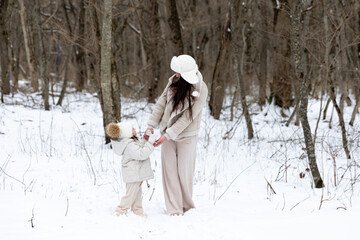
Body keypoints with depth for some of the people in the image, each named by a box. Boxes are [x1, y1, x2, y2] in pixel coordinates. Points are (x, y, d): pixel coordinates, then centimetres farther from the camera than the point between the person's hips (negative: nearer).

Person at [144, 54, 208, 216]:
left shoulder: (200, 90, -19)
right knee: (169, 171, 3)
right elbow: (162, 103, 2)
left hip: (186, 136, -4)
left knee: (184, 172, 3)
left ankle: (187, 207, 23)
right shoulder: (174, 81, -5)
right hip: (168, 133, 4)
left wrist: (168, 135, -22)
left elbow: (187, 117, -20)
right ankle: (174, 209, 9)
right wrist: (151, 125, -6)